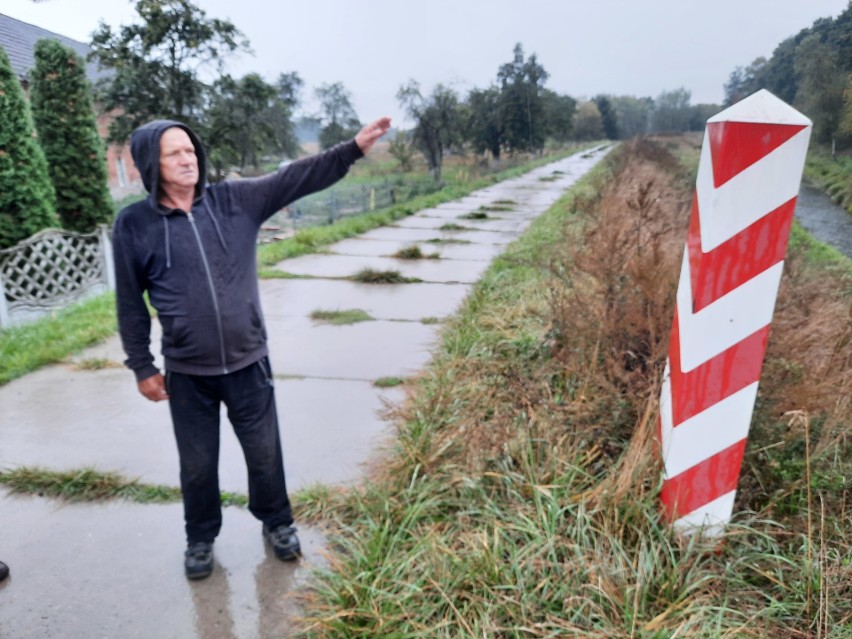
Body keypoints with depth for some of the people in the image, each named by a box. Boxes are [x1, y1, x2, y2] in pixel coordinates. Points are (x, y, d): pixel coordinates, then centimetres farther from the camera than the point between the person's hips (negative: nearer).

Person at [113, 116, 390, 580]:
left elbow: (296, 178, -9)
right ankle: (201, 537, 44)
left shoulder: (236, 200, -3)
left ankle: (276, 522, 43)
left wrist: (354, 148, -18)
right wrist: (142, 367, 3)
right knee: (197, 463, 17)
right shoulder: (134, 225, -6)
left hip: (248, 363, 1)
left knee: (264, 452, 17)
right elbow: (130, 302, 0)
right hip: (187, 373, -1)